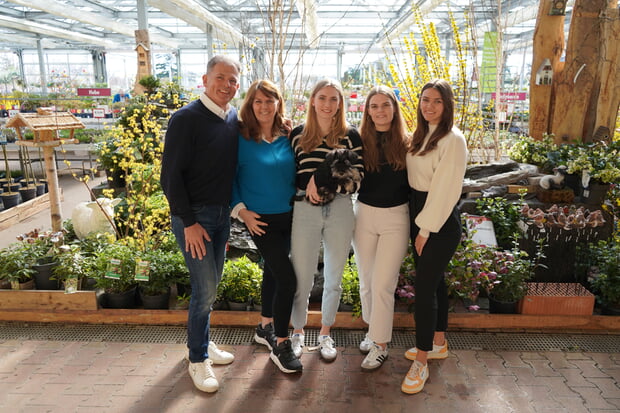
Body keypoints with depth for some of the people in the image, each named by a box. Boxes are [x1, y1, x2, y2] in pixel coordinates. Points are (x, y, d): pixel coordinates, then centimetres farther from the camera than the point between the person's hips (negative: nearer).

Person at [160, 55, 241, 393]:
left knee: (211, 284, 16)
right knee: (205, 288, -2)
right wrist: (189, 222, -17)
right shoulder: (186, 119, -13)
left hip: (222, 213, 6)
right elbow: (171, 175, -15)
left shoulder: (235, 119, 5)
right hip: (194, 215, -6)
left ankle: (202, 341, 35)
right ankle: (198, 359, 16)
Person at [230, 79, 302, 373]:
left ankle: (265, 327, 38)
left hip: (289, 216, 5)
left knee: (273, 271, 18)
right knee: (287, 278, -10)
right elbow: (231, 178, -5)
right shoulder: (241, 139, -9)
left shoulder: (288, 137, 3)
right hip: (261, 220, -5)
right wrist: (241, 210, -12)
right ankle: (281, 345, 7)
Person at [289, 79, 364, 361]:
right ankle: (298, 331, 29)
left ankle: (325, 333, 32)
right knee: (301, 277, 5)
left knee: (333, 278, 11)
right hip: (304, 210, 0)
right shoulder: (298, 134, 5)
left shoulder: (350, 136, 4)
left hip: (339, 211, 1)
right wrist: (309, 184, -13)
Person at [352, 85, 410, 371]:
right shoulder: (360, 142, -1)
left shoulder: (406, 144, -1)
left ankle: (380, 345, 15)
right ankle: (374, 329, 35)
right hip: (364, 215, 2)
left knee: (383, 283, -1)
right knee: (366, 281, 12)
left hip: (396, 218, -2)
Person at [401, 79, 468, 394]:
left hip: (441, 221, -8)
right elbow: (414, 177, 9)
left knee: (424, 286, -7)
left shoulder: (453, 140, -15)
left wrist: (426, 229, -15)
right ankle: (439, 343, 33)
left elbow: (445, 189, -18)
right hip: (418, 213, 8)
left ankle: (421, 363, 5)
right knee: (433, 280, 17)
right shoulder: (420, 135, 10)